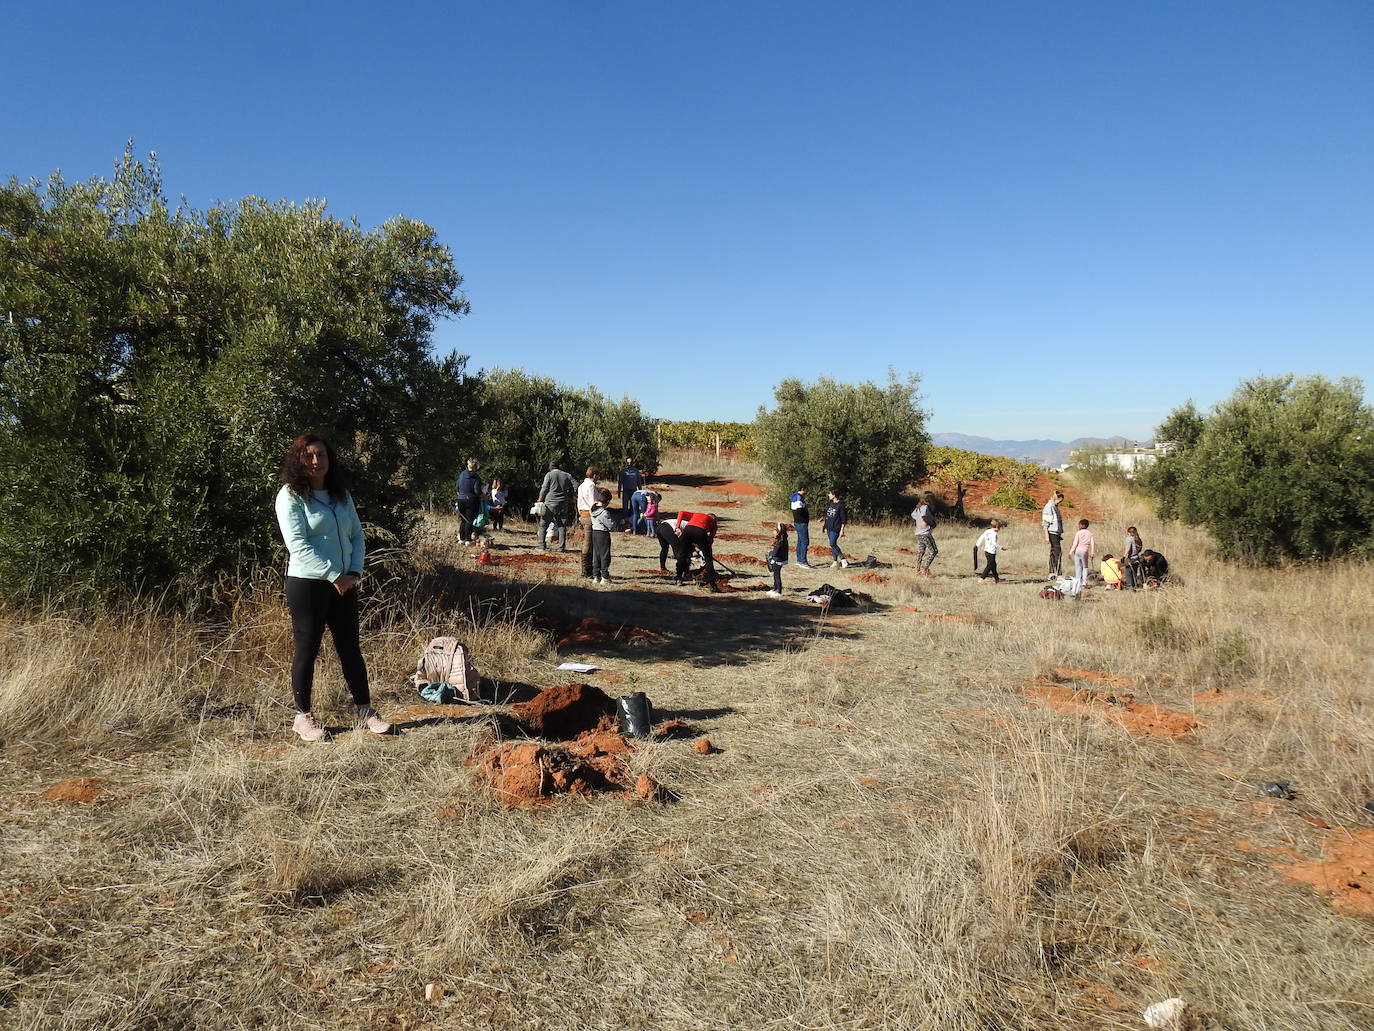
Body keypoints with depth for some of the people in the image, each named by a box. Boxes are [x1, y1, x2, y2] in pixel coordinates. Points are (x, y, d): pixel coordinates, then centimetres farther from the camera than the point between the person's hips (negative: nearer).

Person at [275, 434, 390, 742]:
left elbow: (357, 536, 11)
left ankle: (365, 711, 18)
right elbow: (297, 545, -15)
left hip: (343, 583, 6)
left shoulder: (341, 494, 10)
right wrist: (333, 575, -17)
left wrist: (354, 572, -5)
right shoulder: (291, 496, -7)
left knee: (350, 647, 10)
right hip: (307, 583, -5)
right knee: (307, 650, 3)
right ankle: (303, 716, 17)